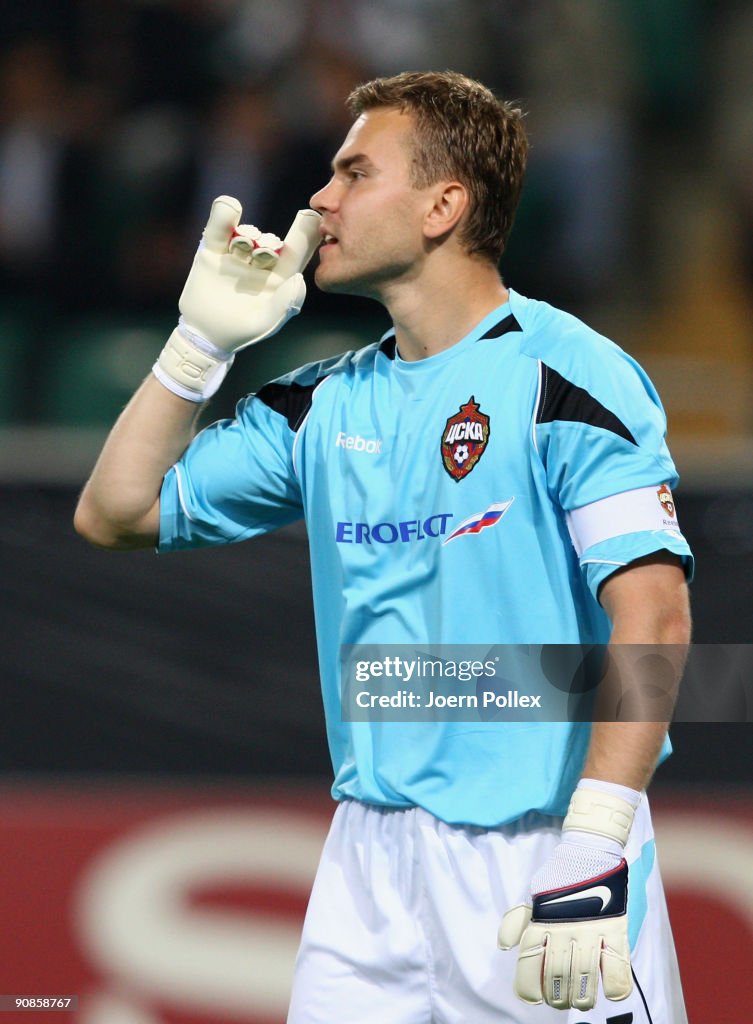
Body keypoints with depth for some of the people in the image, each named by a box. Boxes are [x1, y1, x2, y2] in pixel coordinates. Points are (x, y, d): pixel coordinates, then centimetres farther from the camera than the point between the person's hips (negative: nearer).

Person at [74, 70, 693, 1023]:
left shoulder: (565, 374, -7)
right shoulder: (327, 404, 13)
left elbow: (652, 613, -16)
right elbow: (114, 513, 17)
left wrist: (593, 848, -25)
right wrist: (202, 341, 6)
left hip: (540, 860, -5)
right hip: (371, 862, 6)